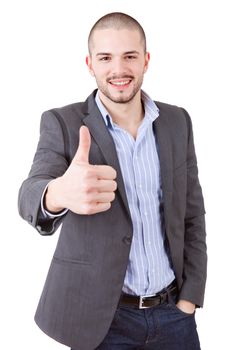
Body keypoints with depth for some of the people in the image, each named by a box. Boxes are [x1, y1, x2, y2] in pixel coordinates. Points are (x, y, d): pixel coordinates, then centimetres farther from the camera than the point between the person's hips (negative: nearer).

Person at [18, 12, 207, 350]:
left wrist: (189, 299, 0)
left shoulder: (177, 121, 1)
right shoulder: (62, 123, -9)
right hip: (102, 317, -2)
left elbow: (192, 214, 5)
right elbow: (31, 194, -25)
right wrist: (59, 193, -48)